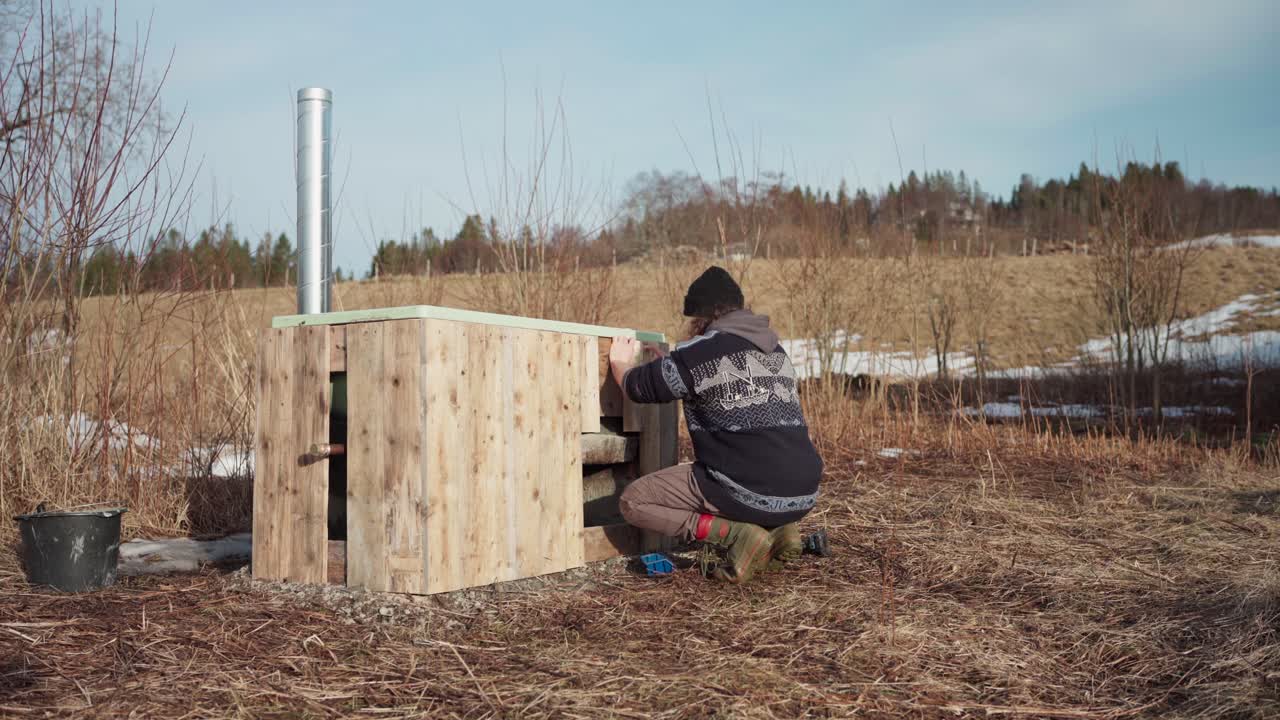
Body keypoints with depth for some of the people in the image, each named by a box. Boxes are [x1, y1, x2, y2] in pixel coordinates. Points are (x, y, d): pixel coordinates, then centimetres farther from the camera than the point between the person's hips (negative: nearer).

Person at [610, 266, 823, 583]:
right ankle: (778, 528, 11)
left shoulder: (701, 351, -8)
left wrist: (621, 364, 27)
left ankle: (737, 535, -8)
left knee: (633, 501, 6)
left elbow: (637, 387, 6)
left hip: (753, 495, -7)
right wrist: (670, 361, 36)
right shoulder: (775, 349, 14)